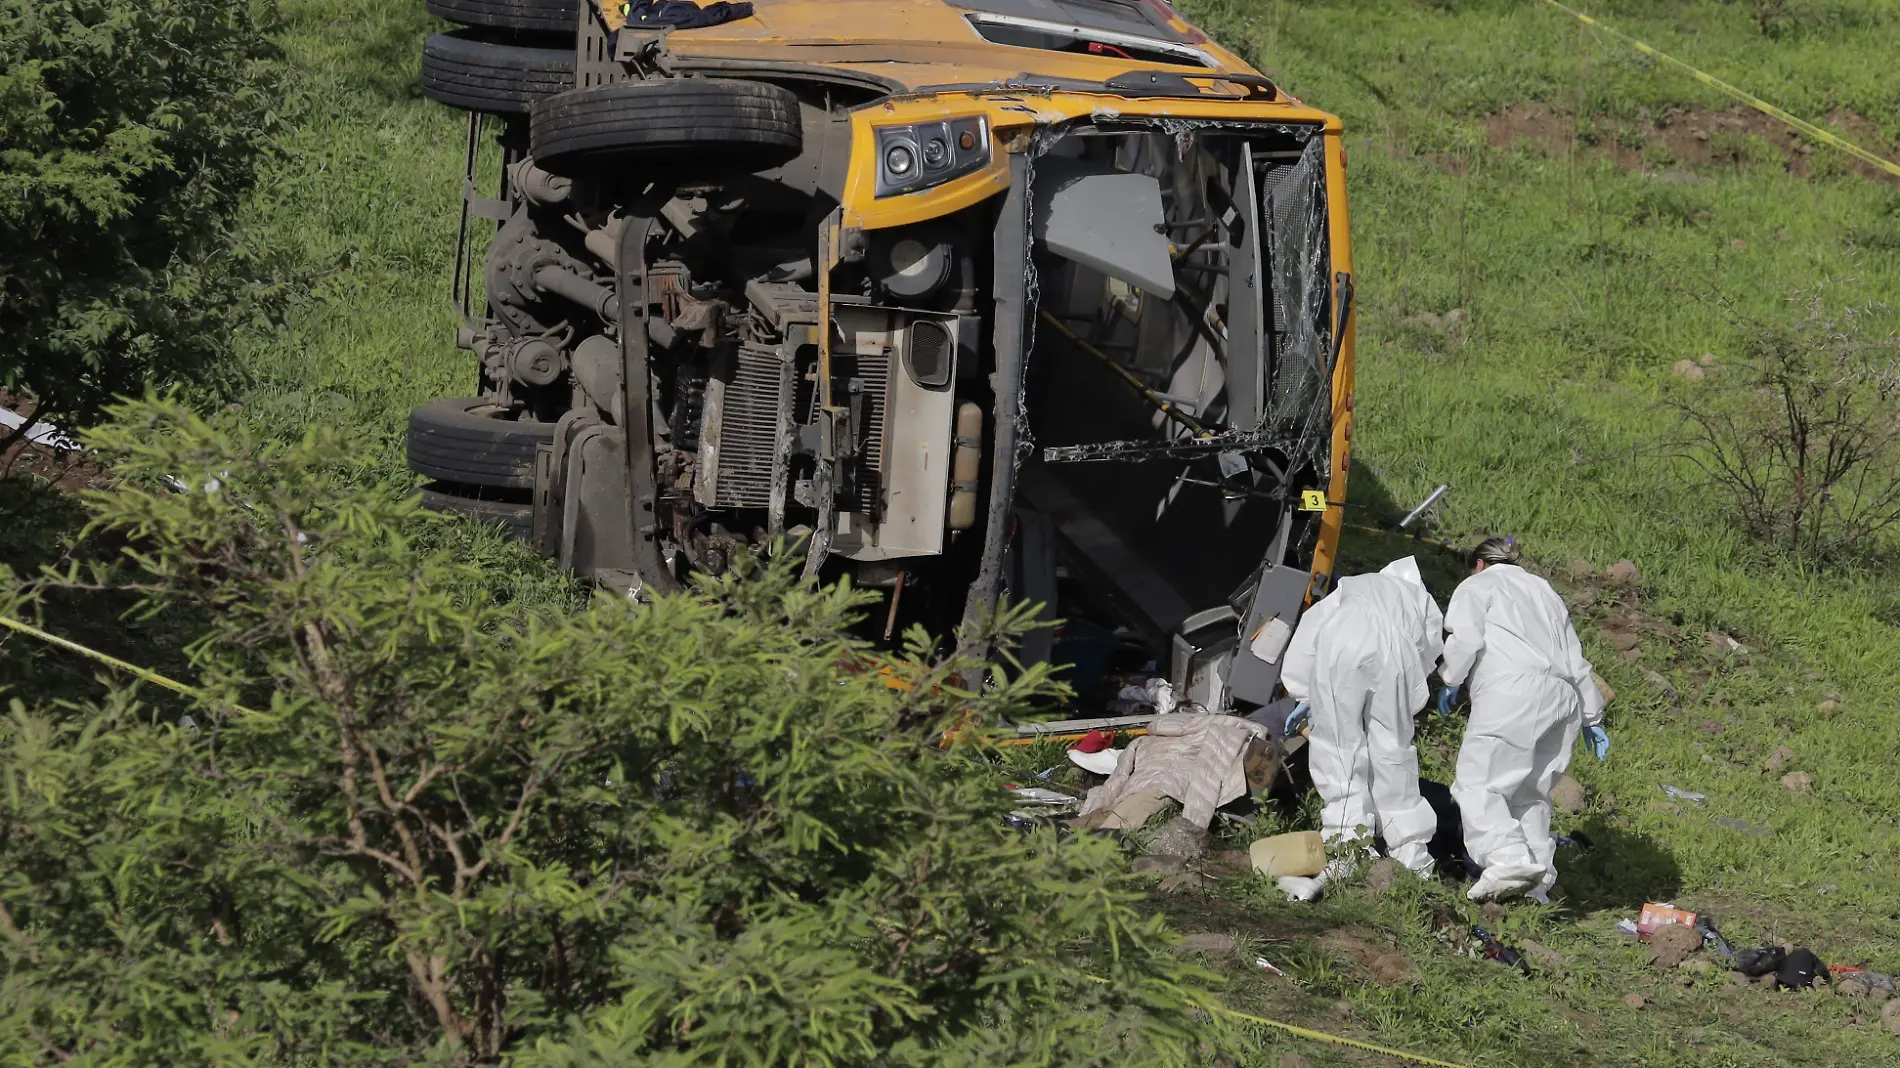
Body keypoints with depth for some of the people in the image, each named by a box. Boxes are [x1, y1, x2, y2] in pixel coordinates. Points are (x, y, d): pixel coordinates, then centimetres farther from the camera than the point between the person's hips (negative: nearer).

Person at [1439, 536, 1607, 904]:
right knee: (1529, 792, 12)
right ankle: (1537, 885, 3)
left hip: (1513, 692, -7)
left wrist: (1450, 680, 8)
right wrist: (1592, 717, 32)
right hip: (1562, 699, 7)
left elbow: (1465, 638, -5)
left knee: (1477, 783, -11)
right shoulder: (1544, 591, 33)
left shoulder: (1477, 586, 14)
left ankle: (1510, 858, -31)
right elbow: (1575, 659, 30)